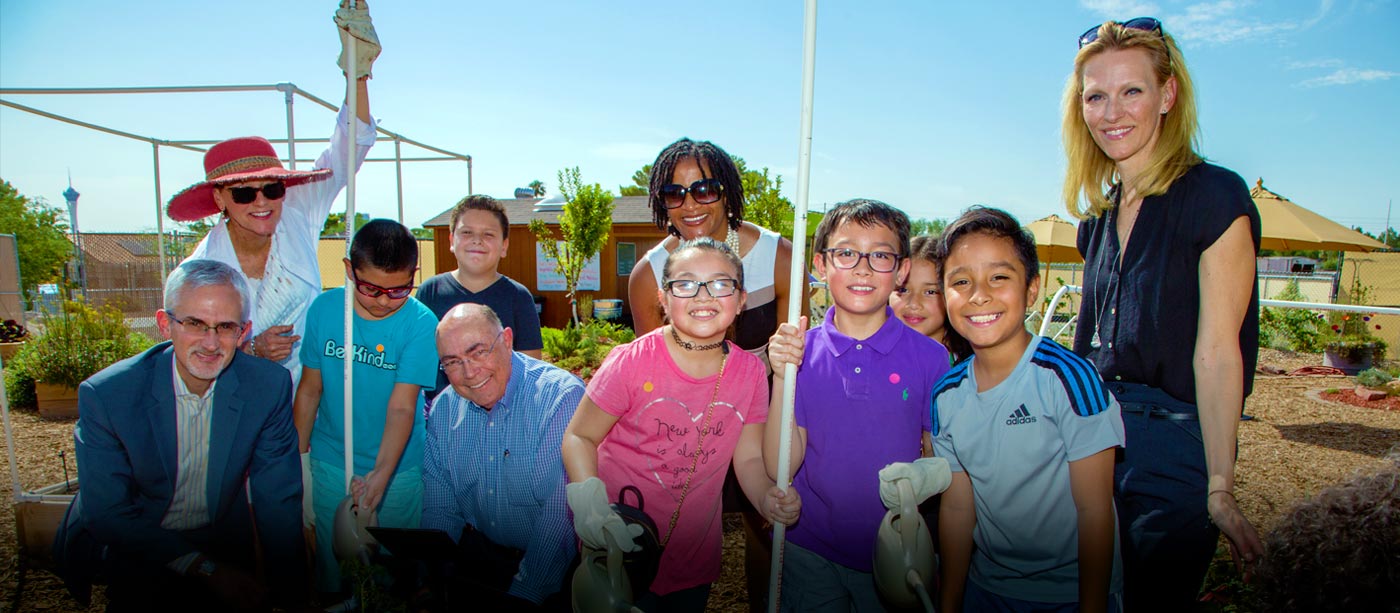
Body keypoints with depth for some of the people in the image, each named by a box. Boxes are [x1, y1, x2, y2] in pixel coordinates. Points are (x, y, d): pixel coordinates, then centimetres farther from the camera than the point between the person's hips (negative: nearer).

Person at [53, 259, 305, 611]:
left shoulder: (269, 386, -16)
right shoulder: (104, 395, -17)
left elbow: (278, 499, -9)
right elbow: (108, 516, -13)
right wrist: (207, 568, -19)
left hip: (223, 546, 1)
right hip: (130, 551, 0)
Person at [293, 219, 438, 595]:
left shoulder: (420, 322, -17)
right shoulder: (324, 309, -7)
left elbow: (402, 407, -22)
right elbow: (310, 389, 2)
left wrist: (381, 473, -33)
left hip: (396, 467, -2)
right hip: (330, 464, 3)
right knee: (331, 561, 16)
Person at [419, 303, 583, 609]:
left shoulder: (562, 397, -18)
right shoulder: (443, 409, 3)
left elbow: (562, 513, -21)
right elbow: (440, 507, 9)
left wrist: (523, 595, -21)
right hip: (475, 553, 5)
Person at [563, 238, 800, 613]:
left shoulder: (750, 372, -8)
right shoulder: (631, 362, -19)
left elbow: (748, 458, -2)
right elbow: (579, 438, -10)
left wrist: (767, 498, -22)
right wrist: (588, 505, -27)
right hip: (620, 546, -3)